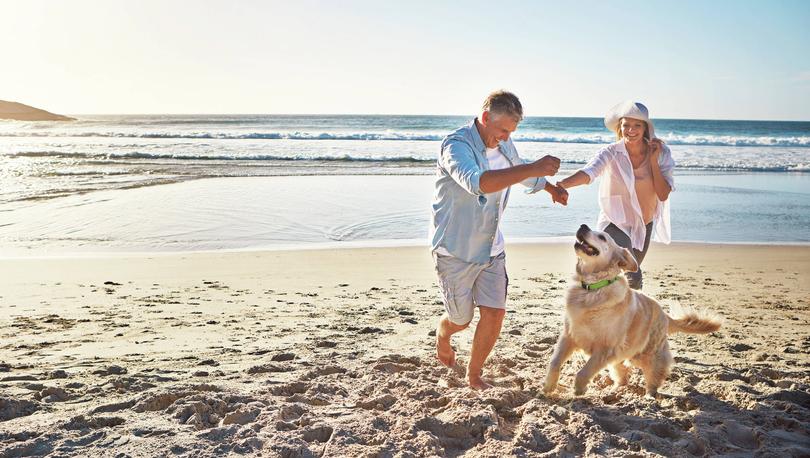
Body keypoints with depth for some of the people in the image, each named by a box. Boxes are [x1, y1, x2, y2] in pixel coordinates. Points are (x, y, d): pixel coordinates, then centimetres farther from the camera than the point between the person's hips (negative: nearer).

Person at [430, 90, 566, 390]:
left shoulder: (504, 146, 3)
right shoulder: (457, 146, -23)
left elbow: (520, 172, 27)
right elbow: (478, 182, -44)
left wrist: (552, 189, 41)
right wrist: (533, 169, -47)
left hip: (491, 249, 6)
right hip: (455, 250, -6)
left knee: (495, 313, -3)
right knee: (461, 320, 8)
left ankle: (474, 376, 17)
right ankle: (442, 332, 46)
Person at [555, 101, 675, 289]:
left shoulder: (661, 152, -10)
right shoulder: (611, 153, -19)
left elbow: (663, 195, -14)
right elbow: (589, 171, -40)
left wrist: (653, 160, -21)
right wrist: (563, 184, -59)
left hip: (644, 224, 5)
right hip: (616, 222, -5)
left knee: (633, 282, 23)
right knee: (632, 276, -27)